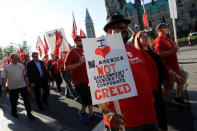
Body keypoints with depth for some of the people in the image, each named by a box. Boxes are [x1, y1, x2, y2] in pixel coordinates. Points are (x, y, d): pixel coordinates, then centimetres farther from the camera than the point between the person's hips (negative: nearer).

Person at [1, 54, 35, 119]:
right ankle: (13, 112, 38)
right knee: (13, 101, 14)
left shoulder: (21, 65, 5)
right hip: (12, 87, -1)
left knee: (26, 99, 0)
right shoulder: (7, 67, -1)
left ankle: (29, 113, 9)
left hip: (23, 85, 1)